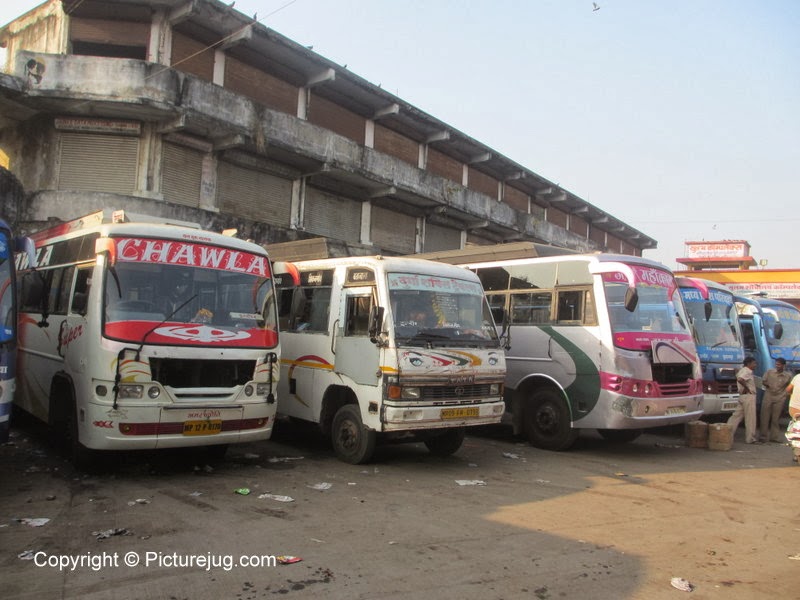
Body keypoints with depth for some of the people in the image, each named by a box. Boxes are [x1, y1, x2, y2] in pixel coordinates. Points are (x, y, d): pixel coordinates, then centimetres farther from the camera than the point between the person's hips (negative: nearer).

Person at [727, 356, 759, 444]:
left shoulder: (742, 370, 15)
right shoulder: (747, 371, -15)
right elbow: (740, 379, -32)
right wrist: (746, 387, -19)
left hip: (742, 396, 10)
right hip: (748, 396, -10)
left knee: (736, 416, 10)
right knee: (750, 418, -3)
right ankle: (751, 439, 1)